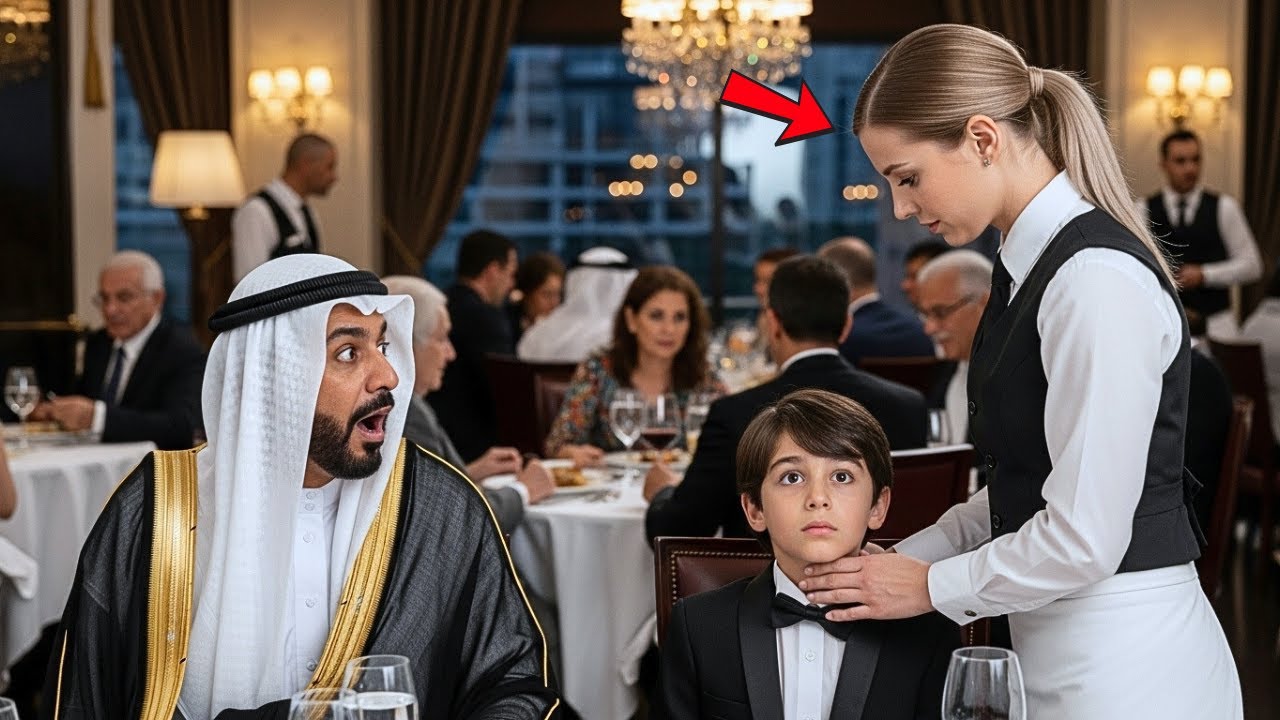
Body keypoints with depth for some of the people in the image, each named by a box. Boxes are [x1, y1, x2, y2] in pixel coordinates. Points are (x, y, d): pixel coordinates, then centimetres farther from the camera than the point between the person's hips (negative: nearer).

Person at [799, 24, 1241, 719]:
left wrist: (930, 585, -8)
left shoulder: (1099, 280, -20)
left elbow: (1083, 540, -21)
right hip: (1060, 658, 9)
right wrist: (903, 559, 7)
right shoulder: (1031, 270, 10)